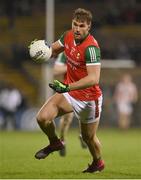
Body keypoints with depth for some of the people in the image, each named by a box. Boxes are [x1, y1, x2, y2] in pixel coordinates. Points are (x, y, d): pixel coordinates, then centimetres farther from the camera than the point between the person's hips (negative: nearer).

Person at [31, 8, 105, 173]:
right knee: (42, 117, -14)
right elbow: (53, 50, 13)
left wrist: (68, 87, -47)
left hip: (89, 98, -5)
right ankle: (55, 143, 17)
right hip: (69, 91, 6)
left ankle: (98, 163, 44)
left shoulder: (91, 47, -30)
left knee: (89, 137, 12)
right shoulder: (68, 36, -7)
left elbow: (94, 79, -38)